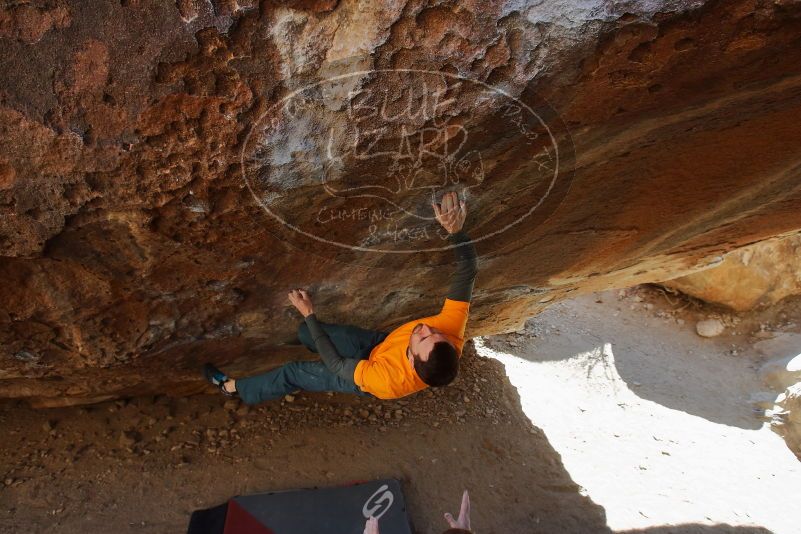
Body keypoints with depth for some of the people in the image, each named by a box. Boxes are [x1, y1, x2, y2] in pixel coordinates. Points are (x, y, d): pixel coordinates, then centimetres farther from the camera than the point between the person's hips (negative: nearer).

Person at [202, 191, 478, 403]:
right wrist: (455, 230, -51)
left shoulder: (388, 382, -48)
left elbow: (336, 366, -31)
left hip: (370, 367, -4)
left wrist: (309, 315, -27)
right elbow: (467, 271, -34)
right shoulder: (452, 330, -41)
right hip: (384, 342, 4)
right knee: (304, 333, 8)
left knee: (292, 373, 10)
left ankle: (235, 387, 37)